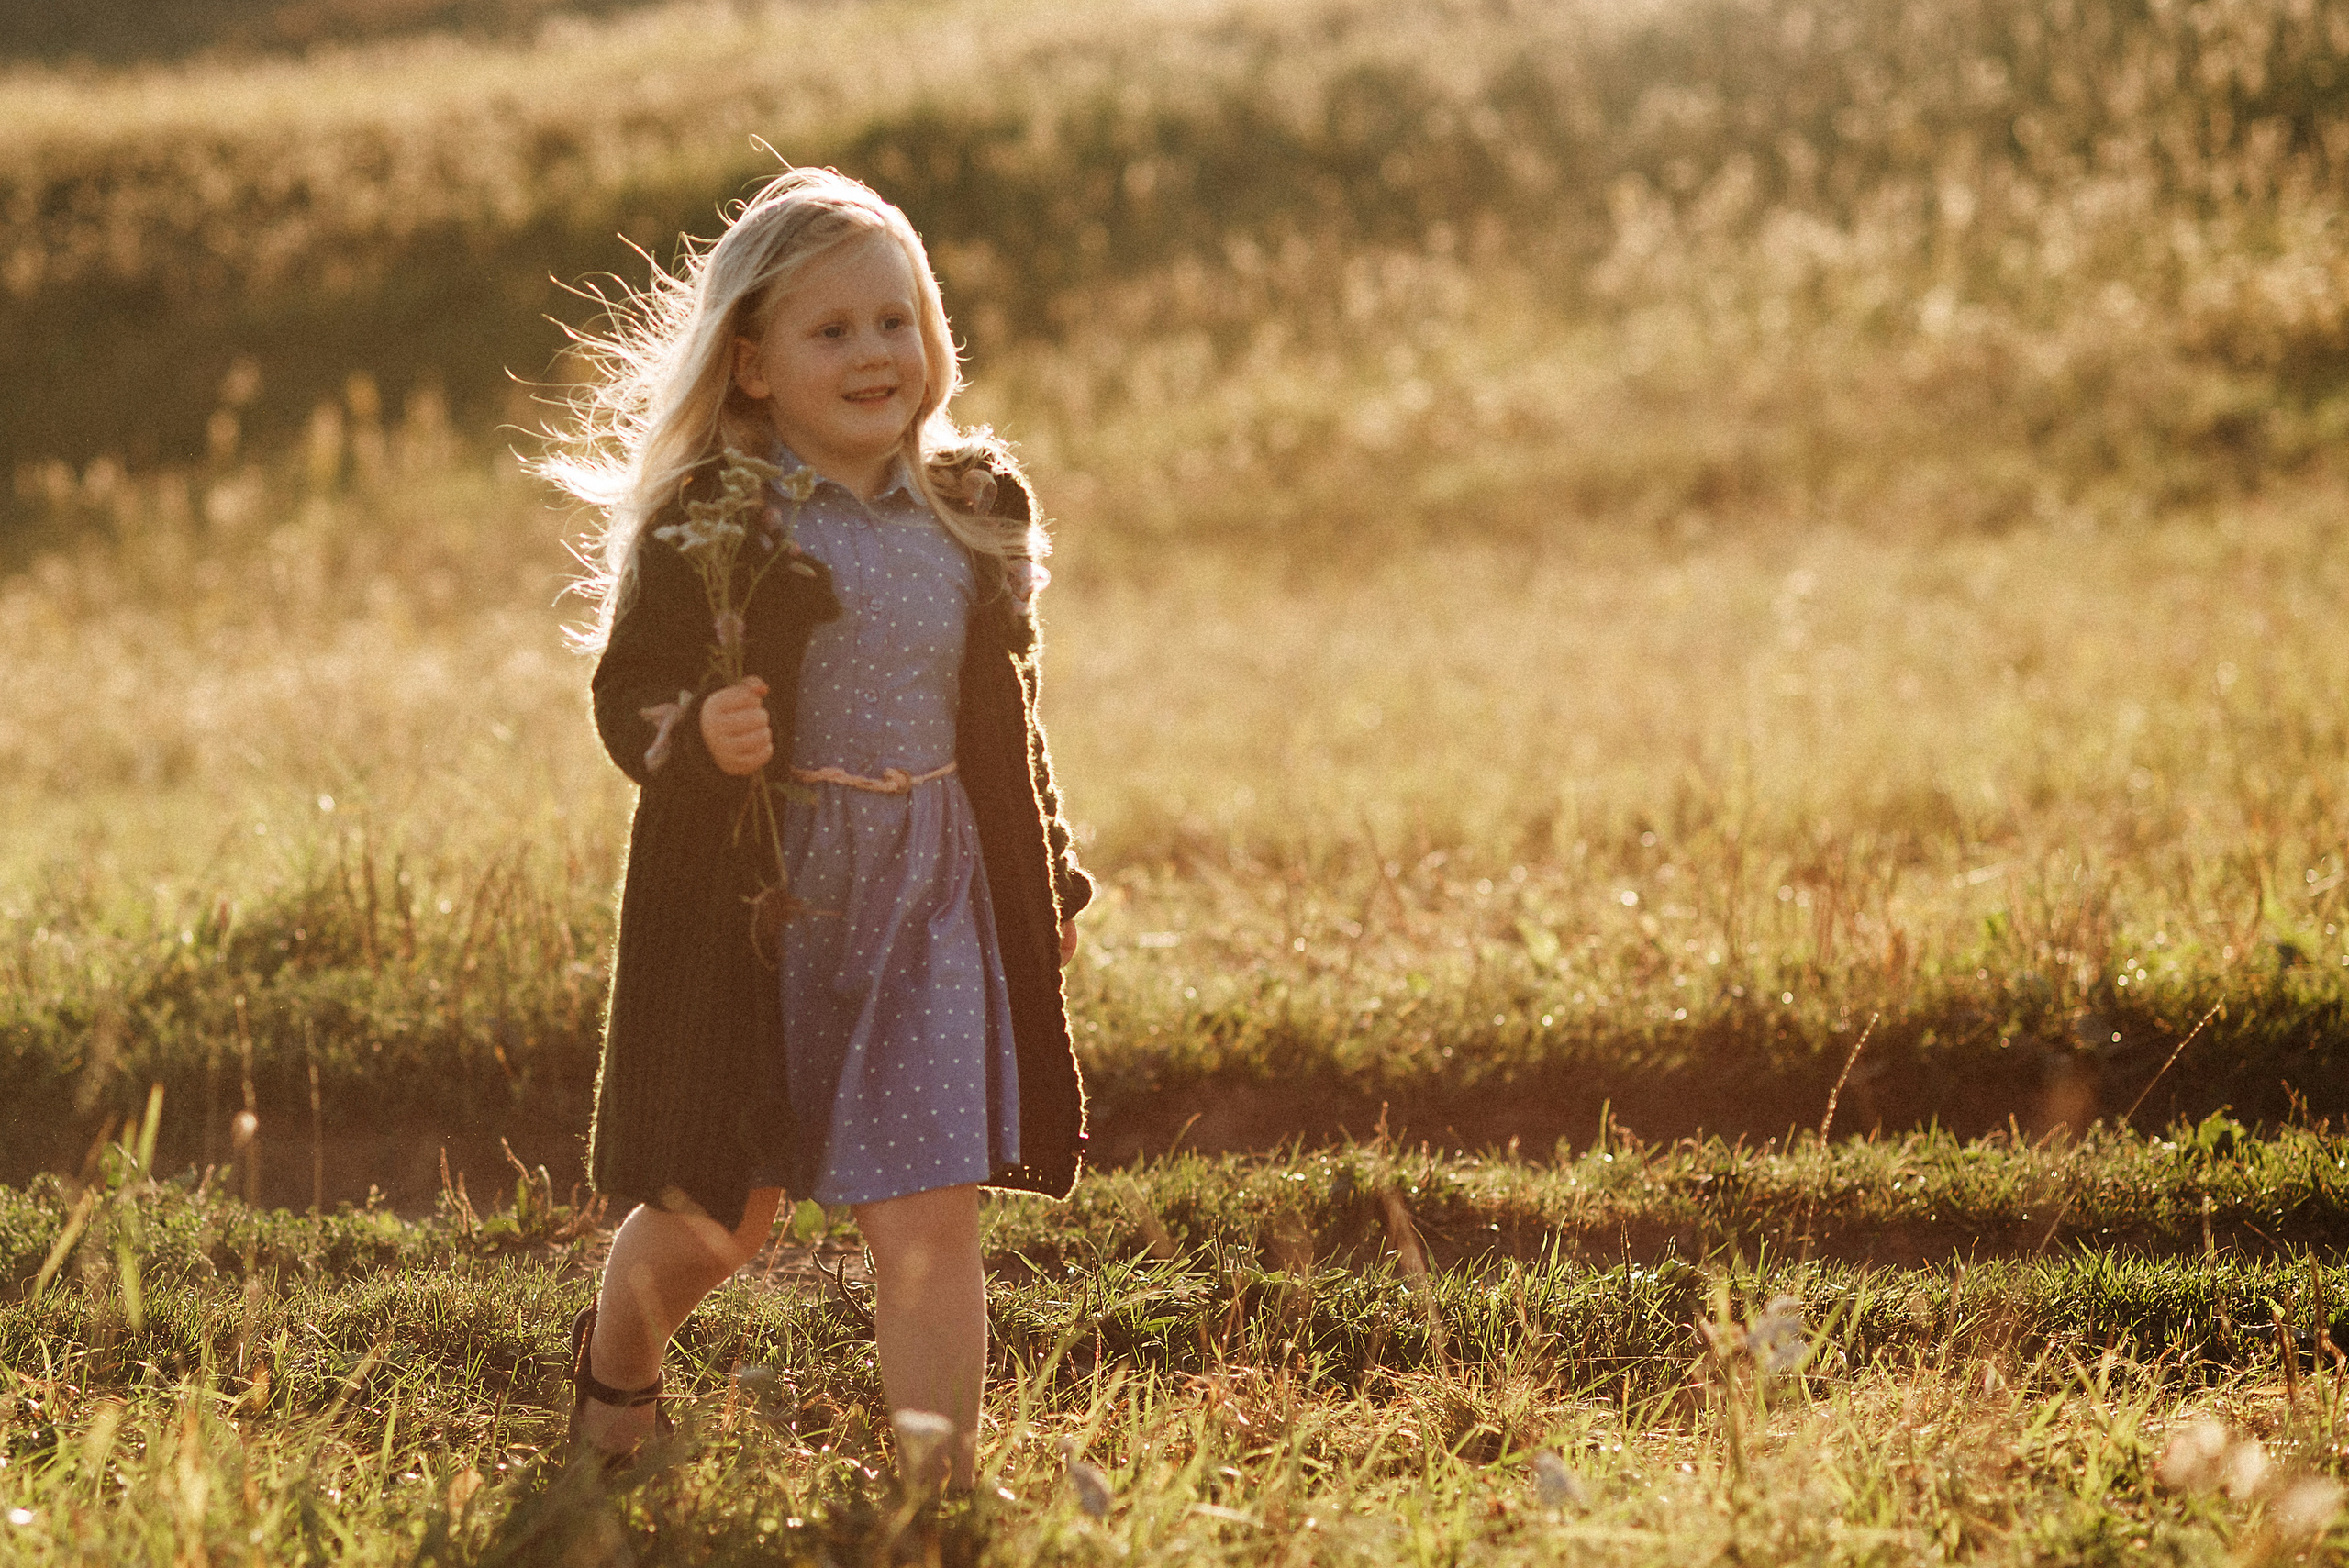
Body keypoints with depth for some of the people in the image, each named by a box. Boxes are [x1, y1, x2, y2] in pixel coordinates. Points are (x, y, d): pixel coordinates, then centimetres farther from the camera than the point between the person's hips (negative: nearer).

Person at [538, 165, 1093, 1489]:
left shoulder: (975, 508, 7)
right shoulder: (704, 522, -9)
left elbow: (1008, 718, 16)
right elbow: (631, 695, -7)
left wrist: (1054, 881, 17)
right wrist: (694, 736, -29)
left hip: (931, 899, 3)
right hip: (751, 896, -3)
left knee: (933, 1217, -4)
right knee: (719, 1215, 10)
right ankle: (617, 1358, 43)